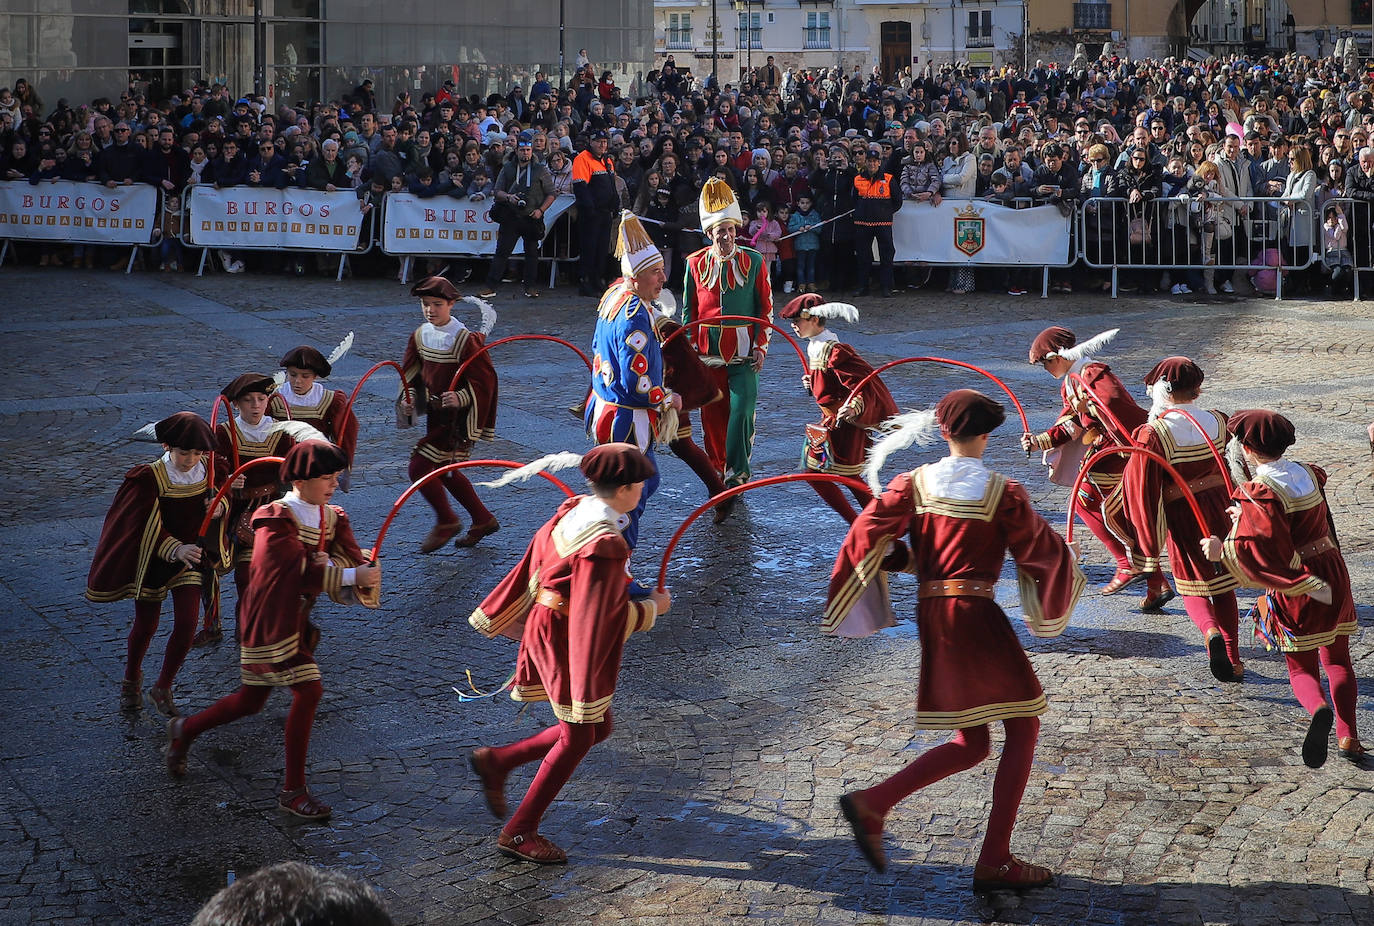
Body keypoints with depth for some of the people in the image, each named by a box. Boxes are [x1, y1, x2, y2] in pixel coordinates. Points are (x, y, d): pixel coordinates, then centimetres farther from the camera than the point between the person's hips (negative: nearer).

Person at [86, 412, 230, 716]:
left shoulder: (208, 472, -8)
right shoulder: (150, 478, -21)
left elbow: (222, 499, 9)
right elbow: (147, 527, -24)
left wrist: (220, 507, -17)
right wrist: (175, 549, -40)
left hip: (191, 555, 3)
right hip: (154, 560, -3)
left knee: (186, 624, -5)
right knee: (146, 625, 11)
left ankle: (163, 689, 14)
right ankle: (131, 680, 39)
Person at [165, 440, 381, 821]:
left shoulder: (332, 519, 6)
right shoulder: (276, 521, -18)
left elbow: (351, 558, -9)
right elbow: (306, 570, -27)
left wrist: (366, 567, -31)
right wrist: (353, 576, -30)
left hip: (297, 620, 8)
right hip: (271, 622, -8)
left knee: (250, 701, 16)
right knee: (308, 690, -17)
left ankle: (185, 730, 42)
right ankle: (293, 791, -7)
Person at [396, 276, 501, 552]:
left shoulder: (465, 340, -19)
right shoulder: (419, 336, 2)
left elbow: (484, 380, -16)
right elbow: (412, 373, 13)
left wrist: (461, 398, -31)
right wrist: (410, 397, -6)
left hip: (457, 416, -8)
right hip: (435, 414, 8)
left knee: (419, 467, -11)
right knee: (444, 471, 18)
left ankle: (446, 521, 11)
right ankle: (483, 520, 34)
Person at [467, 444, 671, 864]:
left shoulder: (572, 512, 0)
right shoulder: (604, 544, -28)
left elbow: (534, 567, 10)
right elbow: (604, 613, -23)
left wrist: (501, 617, 20)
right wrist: (652, 607, -7)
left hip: (549, 631, 9)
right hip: (574, 644, -9)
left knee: (595, 726, 21)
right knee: (578, 738, 6)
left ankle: (496, 761, 25)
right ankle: (520, 832, 16)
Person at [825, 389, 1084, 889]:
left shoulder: (915, 483, 4)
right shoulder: (1002, 492, -7)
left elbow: (866, 535, -3)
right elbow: (1040, 551, 1)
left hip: (931, 616, 6)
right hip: (976, 617, -6)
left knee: (970, 743, 17)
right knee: (1023, 730, 7)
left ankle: (872, 803, 3)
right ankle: (994, 862, 2)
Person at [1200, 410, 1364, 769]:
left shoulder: (1260, 493, -18)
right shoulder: (1309, 475, 5)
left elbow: (1257, 548, -28)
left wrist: (1223, 551, -13)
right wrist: (1246, 514, 26)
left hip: (1295, 588, -6)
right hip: (1334, 575, 6)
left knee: (1301, 669, 4)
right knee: (1337, 659, 19)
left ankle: (1318, 709, -28)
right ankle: (1348, 738, 12)